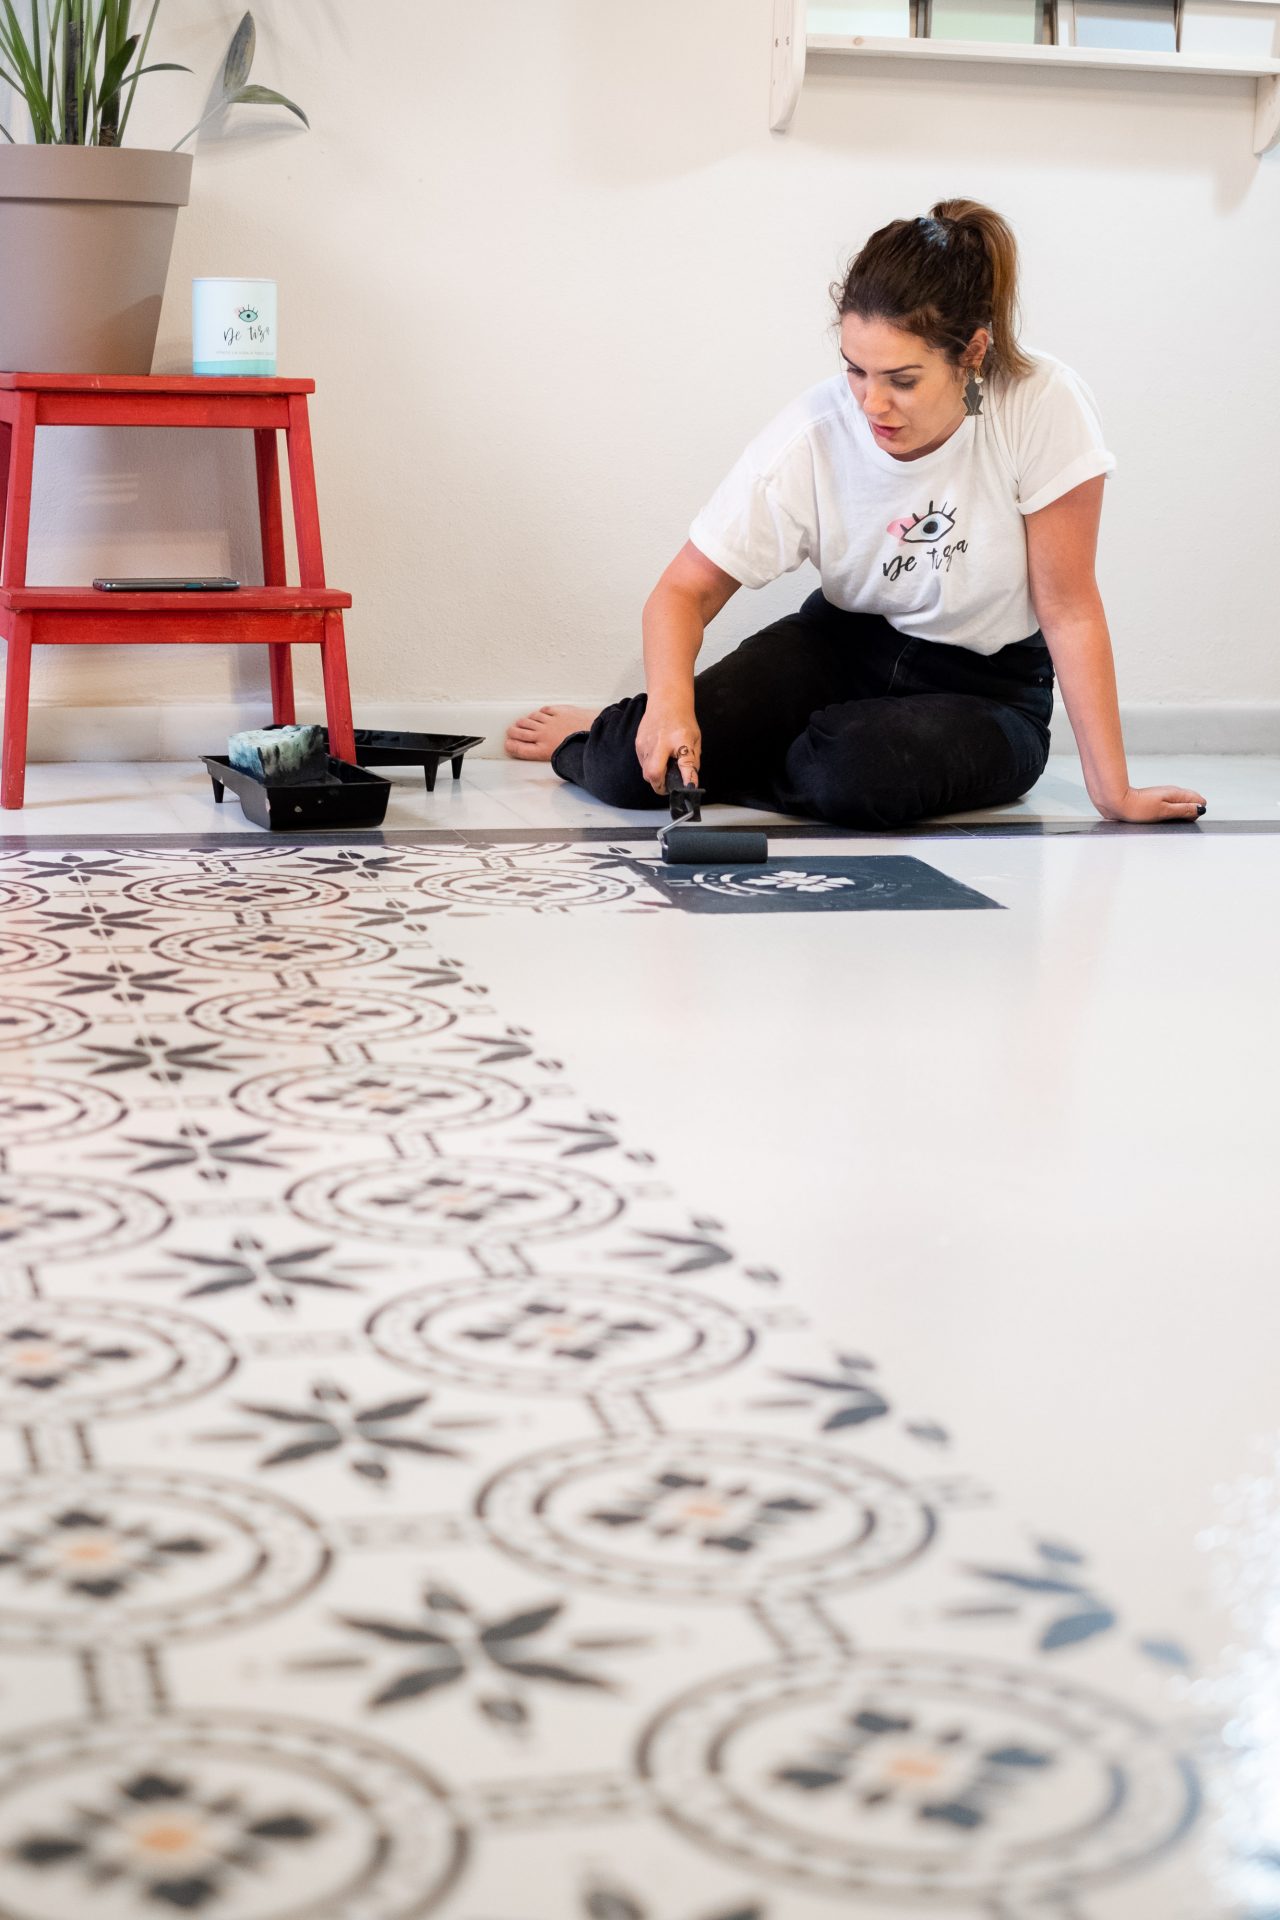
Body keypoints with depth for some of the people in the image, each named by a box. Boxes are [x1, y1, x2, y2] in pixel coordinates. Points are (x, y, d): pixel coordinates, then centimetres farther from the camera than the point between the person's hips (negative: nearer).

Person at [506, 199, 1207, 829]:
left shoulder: (1044, 406, -26)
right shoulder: (808, 439, -19)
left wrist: (1113, 792, -19)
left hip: (984, 688, -1)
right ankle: (602, 737, 21)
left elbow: (1068, 609, -19)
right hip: (843, 645, 2)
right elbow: (685, 590, -13)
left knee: (858, 769, -35)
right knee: (632, 769, -20)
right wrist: (670, 700, -35)